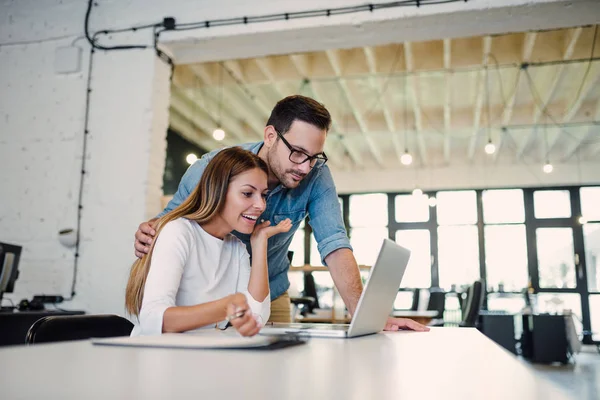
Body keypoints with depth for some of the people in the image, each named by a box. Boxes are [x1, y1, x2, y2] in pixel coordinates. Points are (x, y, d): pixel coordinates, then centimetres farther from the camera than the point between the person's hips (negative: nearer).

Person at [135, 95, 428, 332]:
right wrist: (150, 233, -30)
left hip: (271, 298, 2)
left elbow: (333, 245, -25)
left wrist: (363, 313, -38)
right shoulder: (211, 169, -20)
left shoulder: (316, 176, -18)